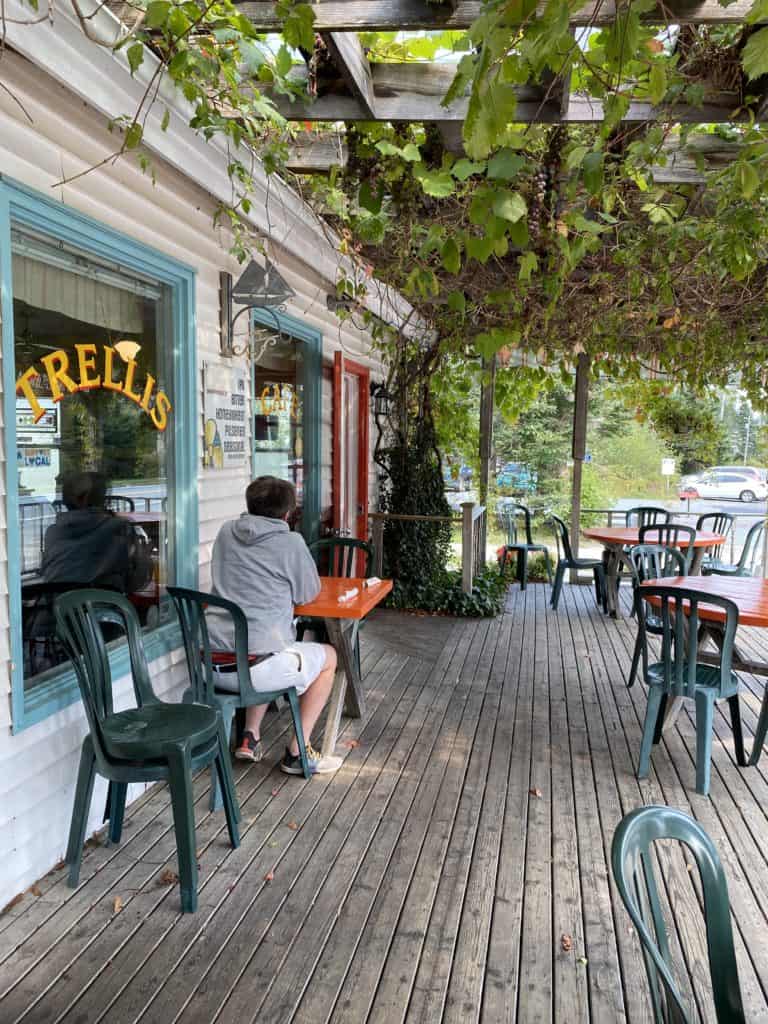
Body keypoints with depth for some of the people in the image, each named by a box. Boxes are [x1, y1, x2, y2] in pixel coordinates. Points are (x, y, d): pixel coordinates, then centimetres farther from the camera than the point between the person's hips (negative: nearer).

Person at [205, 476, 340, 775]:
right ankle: (297, 752, 20)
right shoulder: (291, 542, -7)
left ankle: (250, 736, 29)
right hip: (257, 668, -6)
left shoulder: (226, 532, 9)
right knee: (328, 657, 19)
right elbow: (308, 593, 7)